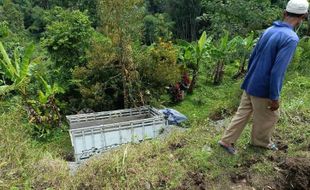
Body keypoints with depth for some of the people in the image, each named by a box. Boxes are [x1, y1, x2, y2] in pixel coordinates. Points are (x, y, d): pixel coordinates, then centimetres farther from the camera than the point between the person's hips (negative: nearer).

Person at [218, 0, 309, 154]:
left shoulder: (269, 31, 4)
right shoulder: (291, 38, -19)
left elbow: (252, 57, 12)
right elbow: (277, 71, -24)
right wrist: (275, 97, -16)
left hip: (250, 84, 7)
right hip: (263, 89, -7)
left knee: (243, 113, 16)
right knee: (269, 117, 17)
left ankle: (227, 140, 22)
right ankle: (261, 141, 39)